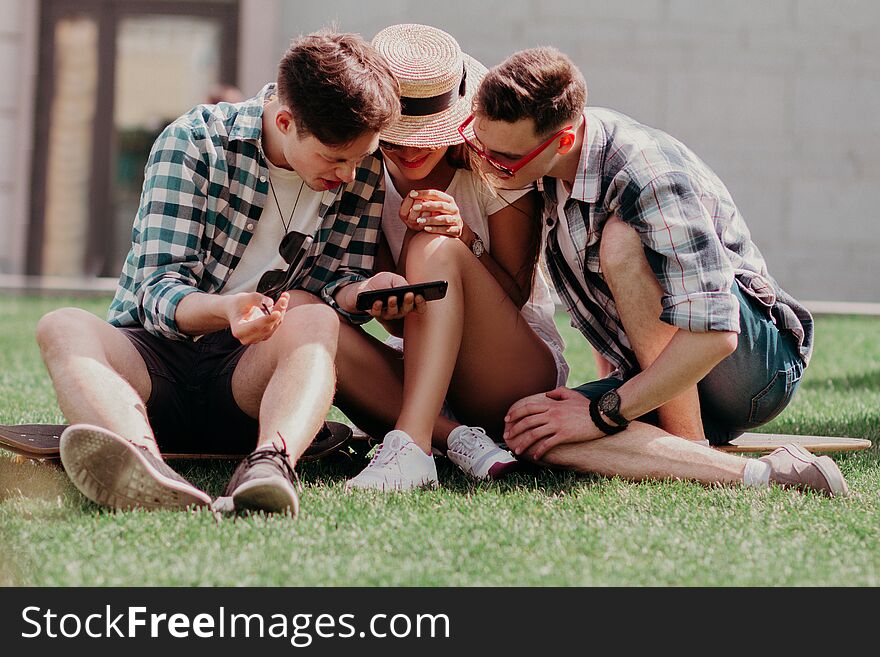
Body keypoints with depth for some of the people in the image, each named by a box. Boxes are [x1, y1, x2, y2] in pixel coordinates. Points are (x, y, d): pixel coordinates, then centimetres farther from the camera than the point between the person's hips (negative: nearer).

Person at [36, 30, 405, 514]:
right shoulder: (193, 141, -9)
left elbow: (334, 283, 2)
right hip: (155, 354, -1)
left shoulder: (363, 173, 2)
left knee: (316, 320, -31)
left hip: (250, 374, 2)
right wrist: (223, 309, -37)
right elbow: (158, 291, -15)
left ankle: (272, 461, -60)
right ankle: (144, 465, -65)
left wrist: (363, 292, -23)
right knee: (63, 327, -33)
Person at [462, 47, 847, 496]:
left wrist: (603, 414, -27)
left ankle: (689, 444, -22)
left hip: (756, 367, -7)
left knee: (622, 239, -31)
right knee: (526, 432, -23)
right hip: (654, 375, 8)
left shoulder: (645, 177, -27)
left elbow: (714, 334, -33)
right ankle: (759, 474, -24)